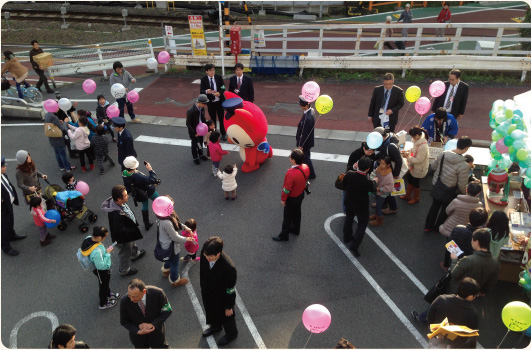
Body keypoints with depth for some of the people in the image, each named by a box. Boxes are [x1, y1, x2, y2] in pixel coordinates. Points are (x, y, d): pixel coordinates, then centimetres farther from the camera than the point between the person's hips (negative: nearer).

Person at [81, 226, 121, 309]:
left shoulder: (88, 238, -21)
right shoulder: (97, 252, -46)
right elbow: (101, 266, -34)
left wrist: (105, 250, -5)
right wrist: (107, 253, -28)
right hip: (102, 271, -8)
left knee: (106, 283, 34)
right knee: (103, 285, 22)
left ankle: (108, 294, 63)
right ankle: (103, 304, 49)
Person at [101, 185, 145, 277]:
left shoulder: (115, 202, -18)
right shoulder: (116, 214, -45)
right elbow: (120, 230, -36)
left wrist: (134, 223, 11)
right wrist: (134, 230, -23)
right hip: (122, 237, -8)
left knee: (132, 244, 37)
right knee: (125, 253, 20)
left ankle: (135, 254, 69)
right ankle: (124, 270, 47)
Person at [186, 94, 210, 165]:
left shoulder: (202, 108, -12)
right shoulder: (190, 111, -31)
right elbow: (188, 124, -22)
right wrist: (194, 133, -20)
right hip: (193, 131, -6)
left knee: (200, 142, 24)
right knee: (195, 144, 13)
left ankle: (200, 154, 49)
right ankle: (195, 158, 36)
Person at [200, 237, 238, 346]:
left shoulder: (229, 268, -43)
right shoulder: (205, 253, -27)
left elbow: (230, 290, -26)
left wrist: (229, 307, -11)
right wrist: (202, 287, 12)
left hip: (222, 299, -5)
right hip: (207, 294, 5)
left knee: (226, 316, 26)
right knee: (211, 312, 34)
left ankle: (231, 334, 58)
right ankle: (215, 326, 67)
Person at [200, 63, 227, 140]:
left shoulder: (219, 77, -5)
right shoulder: (203, 79, -7)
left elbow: (223, 88, -4)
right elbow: (201, 91, -11)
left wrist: (219, 93, -25)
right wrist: (206, 91, -34)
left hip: (219, 101, 0)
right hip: (210, 102, 0)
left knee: (221, 118, 9)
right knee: (213, 119, 12)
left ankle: (223, 134, 25)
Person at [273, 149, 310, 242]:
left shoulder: (291, 173, -38)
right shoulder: (306, 167, -18)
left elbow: (286, 189, -26)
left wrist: (283, 199, -11)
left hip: (292, 198, -7)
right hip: (301, 195, 7)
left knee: (288, 217, 14)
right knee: (297, 213, 28)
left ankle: (284, 235, 33)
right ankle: (295, 229, 50)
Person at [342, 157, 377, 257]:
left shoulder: (349, 175, -26)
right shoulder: (368, 182, -34)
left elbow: (344, 183, -5)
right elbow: (373, 189, -10)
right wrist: (374, 181, 10)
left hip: (349, 202, 4)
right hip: (361, 206, -4)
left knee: (349, 219, 29)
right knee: (362, 223, 17)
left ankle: (347, 237, 49)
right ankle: (354, 245, 15)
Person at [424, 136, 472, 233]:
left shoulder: (443, 154, -14)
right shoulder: (463, 165, -29)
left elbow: (433, 166, 3)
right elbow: (462, 185, -19)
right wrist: (464, 193, 1)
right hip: (449, 191, -5)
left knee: (435, 205, 26)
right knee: (445, 209, 22)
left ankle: (428, 226, 41)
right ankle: (437, 228, 42)